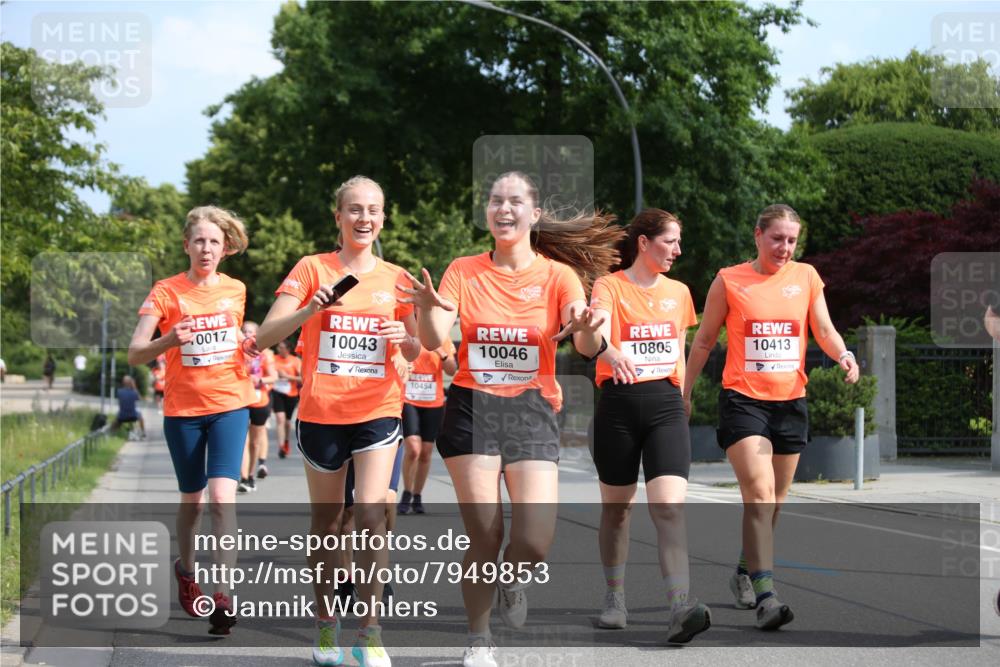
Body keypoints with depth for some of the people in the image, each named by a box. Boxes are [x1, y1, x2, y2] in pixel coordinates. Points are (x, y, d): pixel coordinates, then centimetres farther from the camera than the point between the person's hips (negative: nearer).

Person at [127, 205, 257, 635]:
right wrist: (168, 341, -30)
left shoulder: (235, 290, 5)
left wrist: (248, 347, 0)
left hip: (229, 405, 1)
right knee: (192, 500, 11)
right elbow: (134, 354, -11)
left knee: (222, 497, -15)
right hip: (182, 410, -1)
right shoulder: (167, 291, -4)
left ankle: (223, 596, -19)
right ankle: (186, 569, 39)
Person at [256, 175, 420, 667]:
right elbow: (265, 336, -8)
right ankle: (325, 622, 25)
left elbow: (414, 353, 14)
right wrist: (312, 309, -24)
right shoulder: (312, 269, -1)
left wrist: (405, 338, -10)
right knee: (326, 522, 10)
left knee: (371, 516, -14)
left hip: (378, 411, 0)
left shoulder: (396, 278, 6)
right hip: (321, 413, 0)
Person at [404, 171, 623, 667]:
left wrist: (587, 328, -37)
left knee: (534, 542, -14)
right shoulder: (464, 271, 3)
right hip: (472, 408, 0)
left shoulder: (557, 274, 0)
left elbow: (587, 347, -13)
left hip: (532, 410, 0)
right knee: (484, 536, -4)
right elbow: (434, 341, -8)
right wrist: (427, 309, -30)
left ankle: (513, 580, 23)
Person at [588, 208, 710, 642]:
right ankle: (615, 598, 27)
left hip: (665, 403, 2)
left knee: (670, 506, -14)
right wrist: (612, 353, -43)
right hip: (618, 403, -2)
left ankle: (680, 607, -24)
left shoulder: (678, 292, 13)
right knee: (616, 507, 10)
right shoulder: (609, 286, -2)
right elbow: (597, 332, -22)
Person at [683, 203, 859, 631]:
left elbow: (823, 330, 7)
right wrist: (685, 391, 8)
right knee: (760, 494, -18)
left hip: (790, 402, 4)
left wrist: (842, 355, -14)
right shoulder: (729, 281, -1)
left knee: (774, 500, 14)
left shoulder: (806, 277, 7)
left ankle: (744, 571, 37)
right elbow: (705, 340, 7)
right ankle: (765, 595, -23)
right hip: (743, 400, -4)